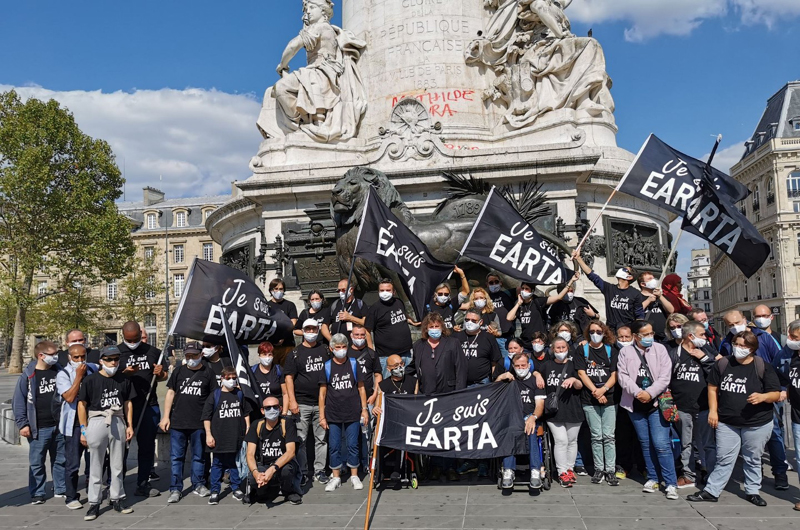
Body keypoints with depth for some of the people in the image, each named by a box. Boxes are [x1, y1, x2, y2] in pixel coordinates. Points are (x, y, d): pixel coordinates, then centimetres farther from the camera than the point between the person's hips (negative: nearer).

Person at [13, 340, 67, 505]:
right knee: (36, 462, 4)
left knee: (60, 460, 12)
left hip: (59, 425, 3)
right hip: (39, 428, -3)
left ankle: (60, 489, 24)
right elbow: (19, 401, -4)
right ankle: (37, 493, 17)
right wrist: (22, 424, -9)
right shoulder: (28, 375, -5)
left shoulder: (59, 371, 4)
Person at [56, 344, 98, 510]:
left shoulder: (93, 369, 5)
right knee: (72, 464, 1)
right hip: (74, 425, -4)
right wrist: (78, 376, -18)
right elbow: (69, 397, -19)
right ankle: (71, 498, 14)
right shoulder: (63, 375, -7)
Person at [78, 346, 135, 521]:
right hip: (97, 422, -3)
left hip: (117, 422, 3)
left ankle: (117, 499, 24)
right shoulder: (91, 380, -7)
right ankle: (94, 503, 16)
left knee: (117, 465, 12)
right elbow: (82, 405, -4)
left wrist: (130, 425, 6)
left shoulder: (124, 380, 4)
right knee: (96, 466, 6)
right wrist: (84, 429, -6)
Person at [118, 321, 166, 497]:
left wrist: (160, 373, -7)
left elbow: (164, 376, 16)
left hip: (149, 406, 3)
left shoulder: (153, 352, 10)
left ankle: (143, 484, 20)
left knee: (147, 446, 9)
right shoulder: (117, 352, 1)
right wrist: (125, 373, -22)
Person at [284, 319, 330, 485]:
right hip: (302, 403, -2)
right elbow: (289, 377, -1)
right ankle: (302, 472, 11)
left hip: (322, 403, 2)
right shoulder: (295, 353, 3)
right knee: (300, 439, 1)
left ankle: (319, 470, 15)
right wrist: (292, 401, -10)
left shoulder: (325, 351, 11)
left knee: (321, 438, 6)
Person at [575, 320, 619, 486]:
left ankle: (610, 471, 3)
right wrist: (595, 391, -11)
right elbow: (582, 373, -1)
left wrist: (604, 389, -14)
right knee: (596, 436, 3)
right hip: (589, 399, 0)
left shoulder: (611, 350, 8)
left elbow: (614, 375, 2)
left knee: (608, 436, -2)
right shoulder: (582, 350, 6)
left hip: (609, 398, 0)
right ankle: (599, 469, 11)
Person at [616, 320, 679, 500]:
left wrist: (649, 393, -16)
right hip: (635, 404, 2)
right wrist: (638, 392, -17)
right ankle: (652, 478, 24)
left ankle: (671, 483, 1)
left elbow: (665, 377, -6)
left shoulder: (660, 349, 1)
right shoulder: (625, 352, 4)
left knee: (661, 444, -7)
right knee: (645, 443, 12)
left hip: (656, 403, -2)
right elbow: (623, 376, -4)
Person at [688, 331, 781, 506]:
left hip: (757, 423, -1)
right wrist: (713, 410, 2)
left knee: (753, 459, 13)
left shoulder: (763, 367, -7)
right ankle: (711, 491, 12)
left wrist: (763, 397, -26)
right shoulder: (722, 364, 0)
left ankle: (753, 491, 29)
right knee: (724, 459, 7)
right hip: (727, 422, 2)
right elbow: (713, 387, 9)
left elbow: (776, 394, -5)